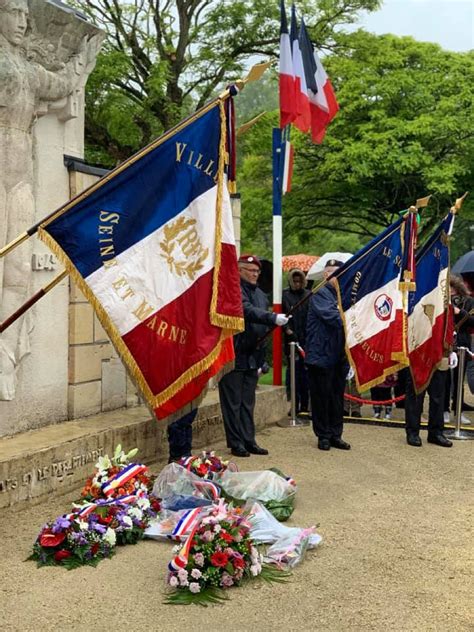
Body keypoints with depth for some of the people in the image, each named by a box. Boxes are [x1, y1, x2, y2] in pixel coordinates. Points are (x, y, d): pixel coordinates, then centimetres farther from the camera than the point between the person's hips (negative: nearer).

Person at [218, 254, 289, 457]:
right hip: (233, 355, -8)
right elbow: (248, 311, -27)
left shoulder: (260, 294, 17)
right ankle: (236, 443, 6)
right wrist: (274, 318, -38)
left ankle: (249, 441, 18)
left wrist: (261, 357, 22)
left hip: (252, 355, 8)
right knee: (233, 402, 0)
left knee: (248, 402, 12)